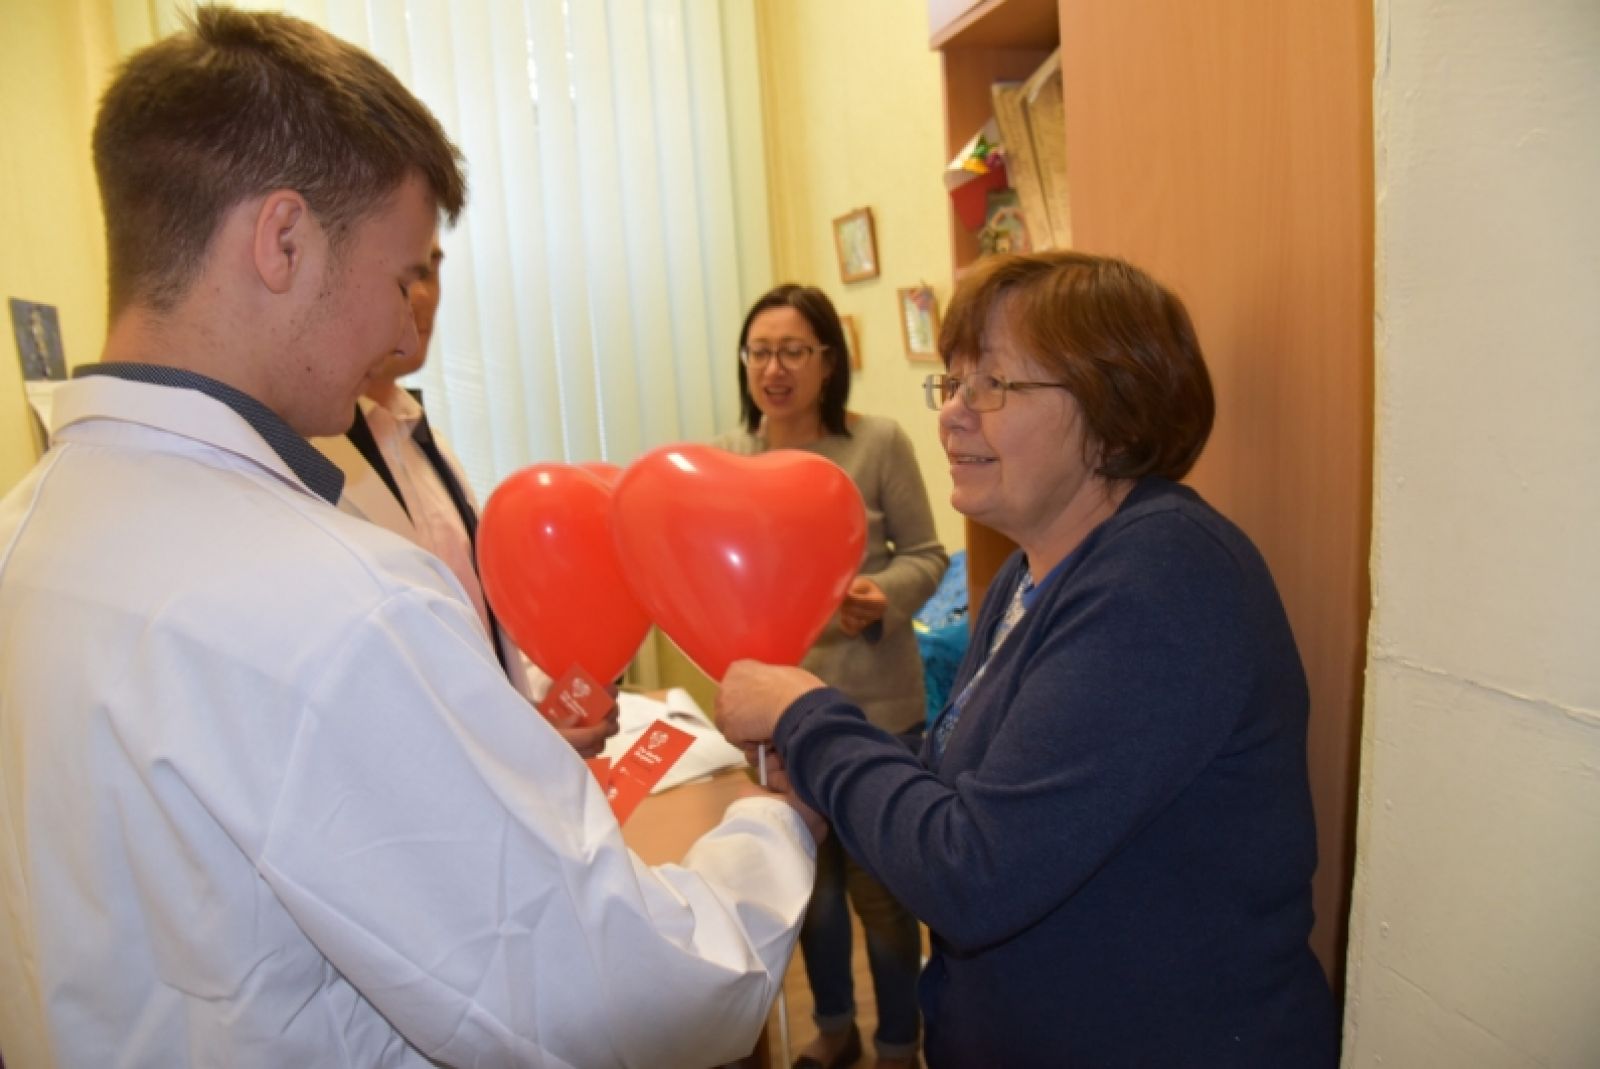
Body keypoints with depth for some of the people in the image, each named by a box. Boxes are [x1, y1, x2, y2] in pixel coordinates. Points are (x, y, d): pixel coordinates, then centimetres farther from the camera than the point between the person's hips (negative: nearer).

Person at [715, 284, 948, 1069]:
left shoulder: (879, 443, -12)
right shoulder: (725, 457, 0)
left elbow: (925, 556, -7)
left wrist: (882, 596, -26)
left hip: (874, 707, -4)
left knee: (880, 886, 11)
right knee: (808, 877, 21)